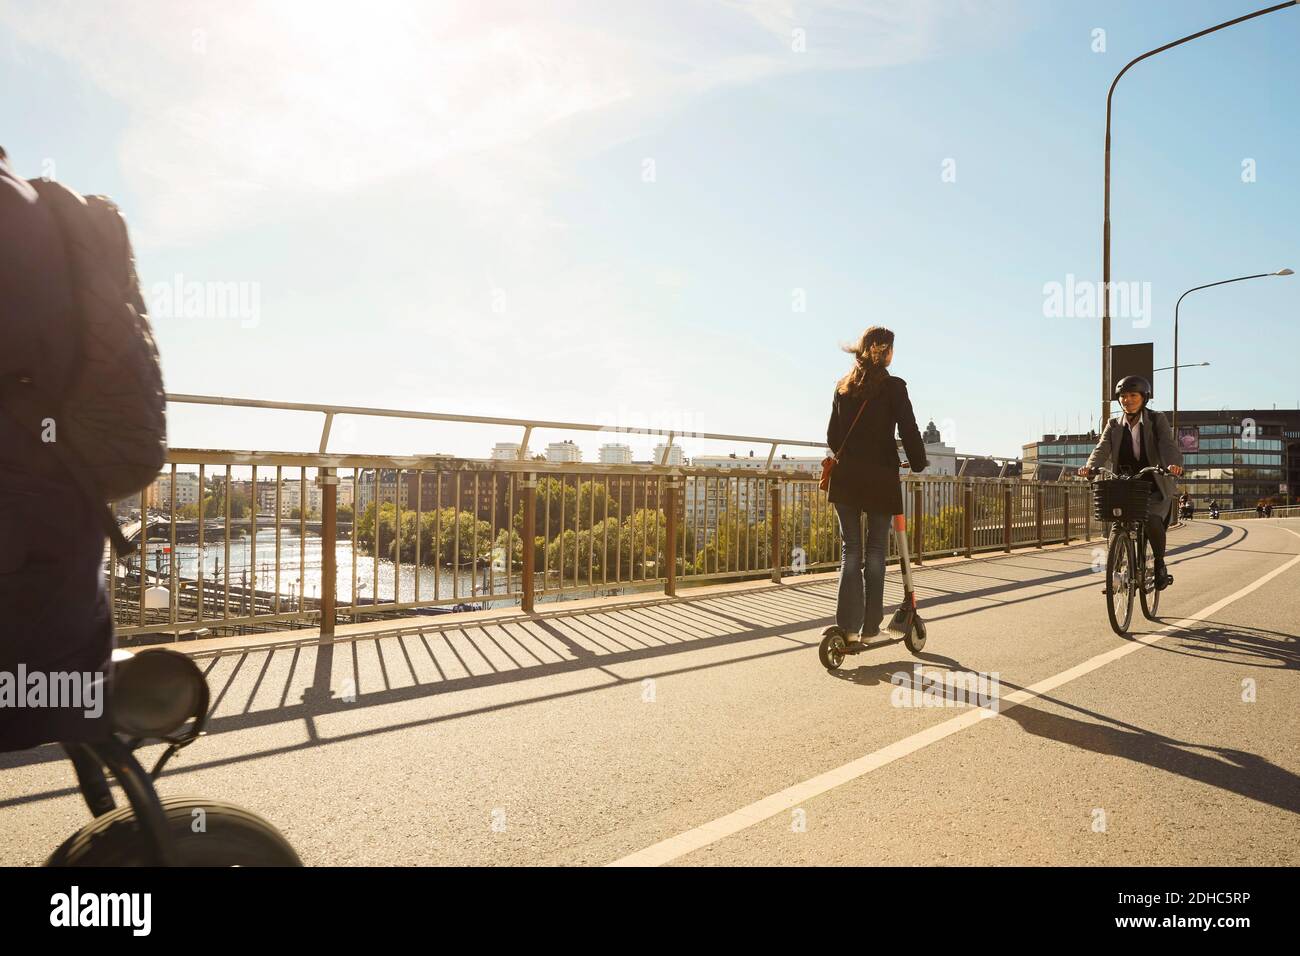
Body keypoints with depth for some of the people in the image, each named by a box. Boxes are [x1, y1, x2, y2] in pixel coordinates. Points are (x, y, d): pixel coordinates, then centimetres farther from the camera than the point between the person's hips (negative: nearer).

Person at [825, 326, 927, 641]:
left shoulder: (843, 386, 9)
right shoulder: (893, 386, -5)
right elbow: (909, 430, -7)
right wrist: (918, 463, 9)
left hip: (845, 477, 4)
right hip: (880, 478, -4)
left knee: (850, 550, 7)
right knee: (876, 551, 6)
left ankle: (848, 625, 2)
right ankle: (870, 625, 10)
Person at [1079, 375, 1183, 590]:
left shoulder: (1157, 420, 1)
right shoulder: (1114, 425, 9)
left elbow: (1168, 444, -16)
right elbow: (1102, 448, -7)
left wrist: (1174, 463, -38)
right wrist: (1090, 466, -29)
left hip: (1155, 487, -3)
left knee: (1152, 519, -27)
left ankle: (1160, 565, -2)